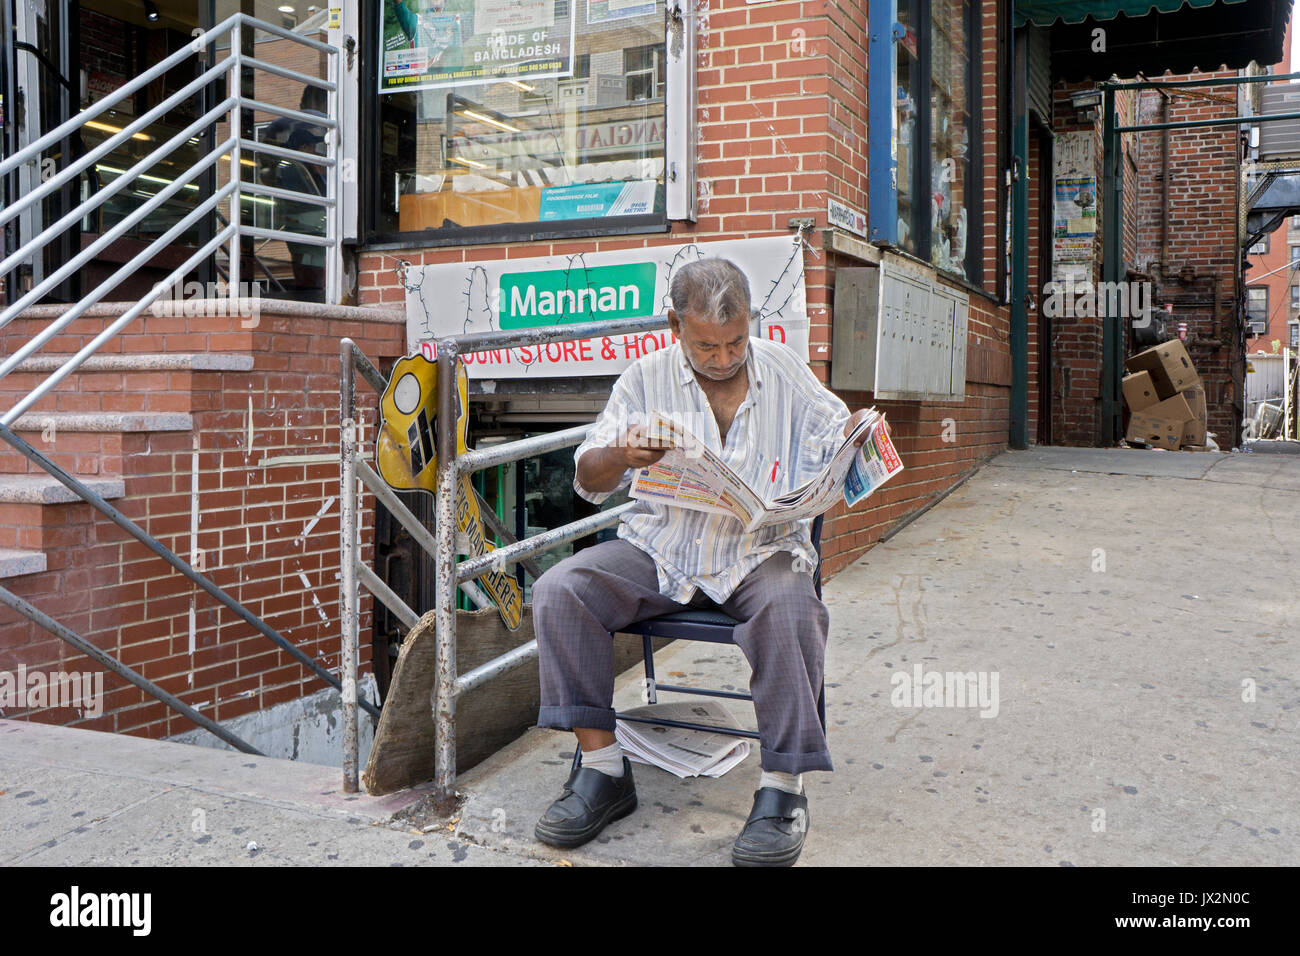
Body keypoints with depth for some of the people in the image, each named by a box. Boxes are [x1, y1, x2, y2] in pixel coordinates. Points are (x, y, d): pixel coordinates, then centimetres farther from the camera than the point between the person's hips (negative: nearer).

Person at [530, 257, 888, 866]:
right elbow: (589, 481, 4)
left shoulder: (786, 373, 5)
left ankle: (782, 789, -20)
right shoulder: (645, 379, 4)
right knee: (558, 591, -21)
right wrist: (620, 456, -20)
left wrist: (856, 439, -15)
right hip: (659, 549, 2)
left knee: (790, 610, -35)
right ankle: (603, 768, -13)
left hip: (762, 550, -1)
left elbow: (838, 452, 11)